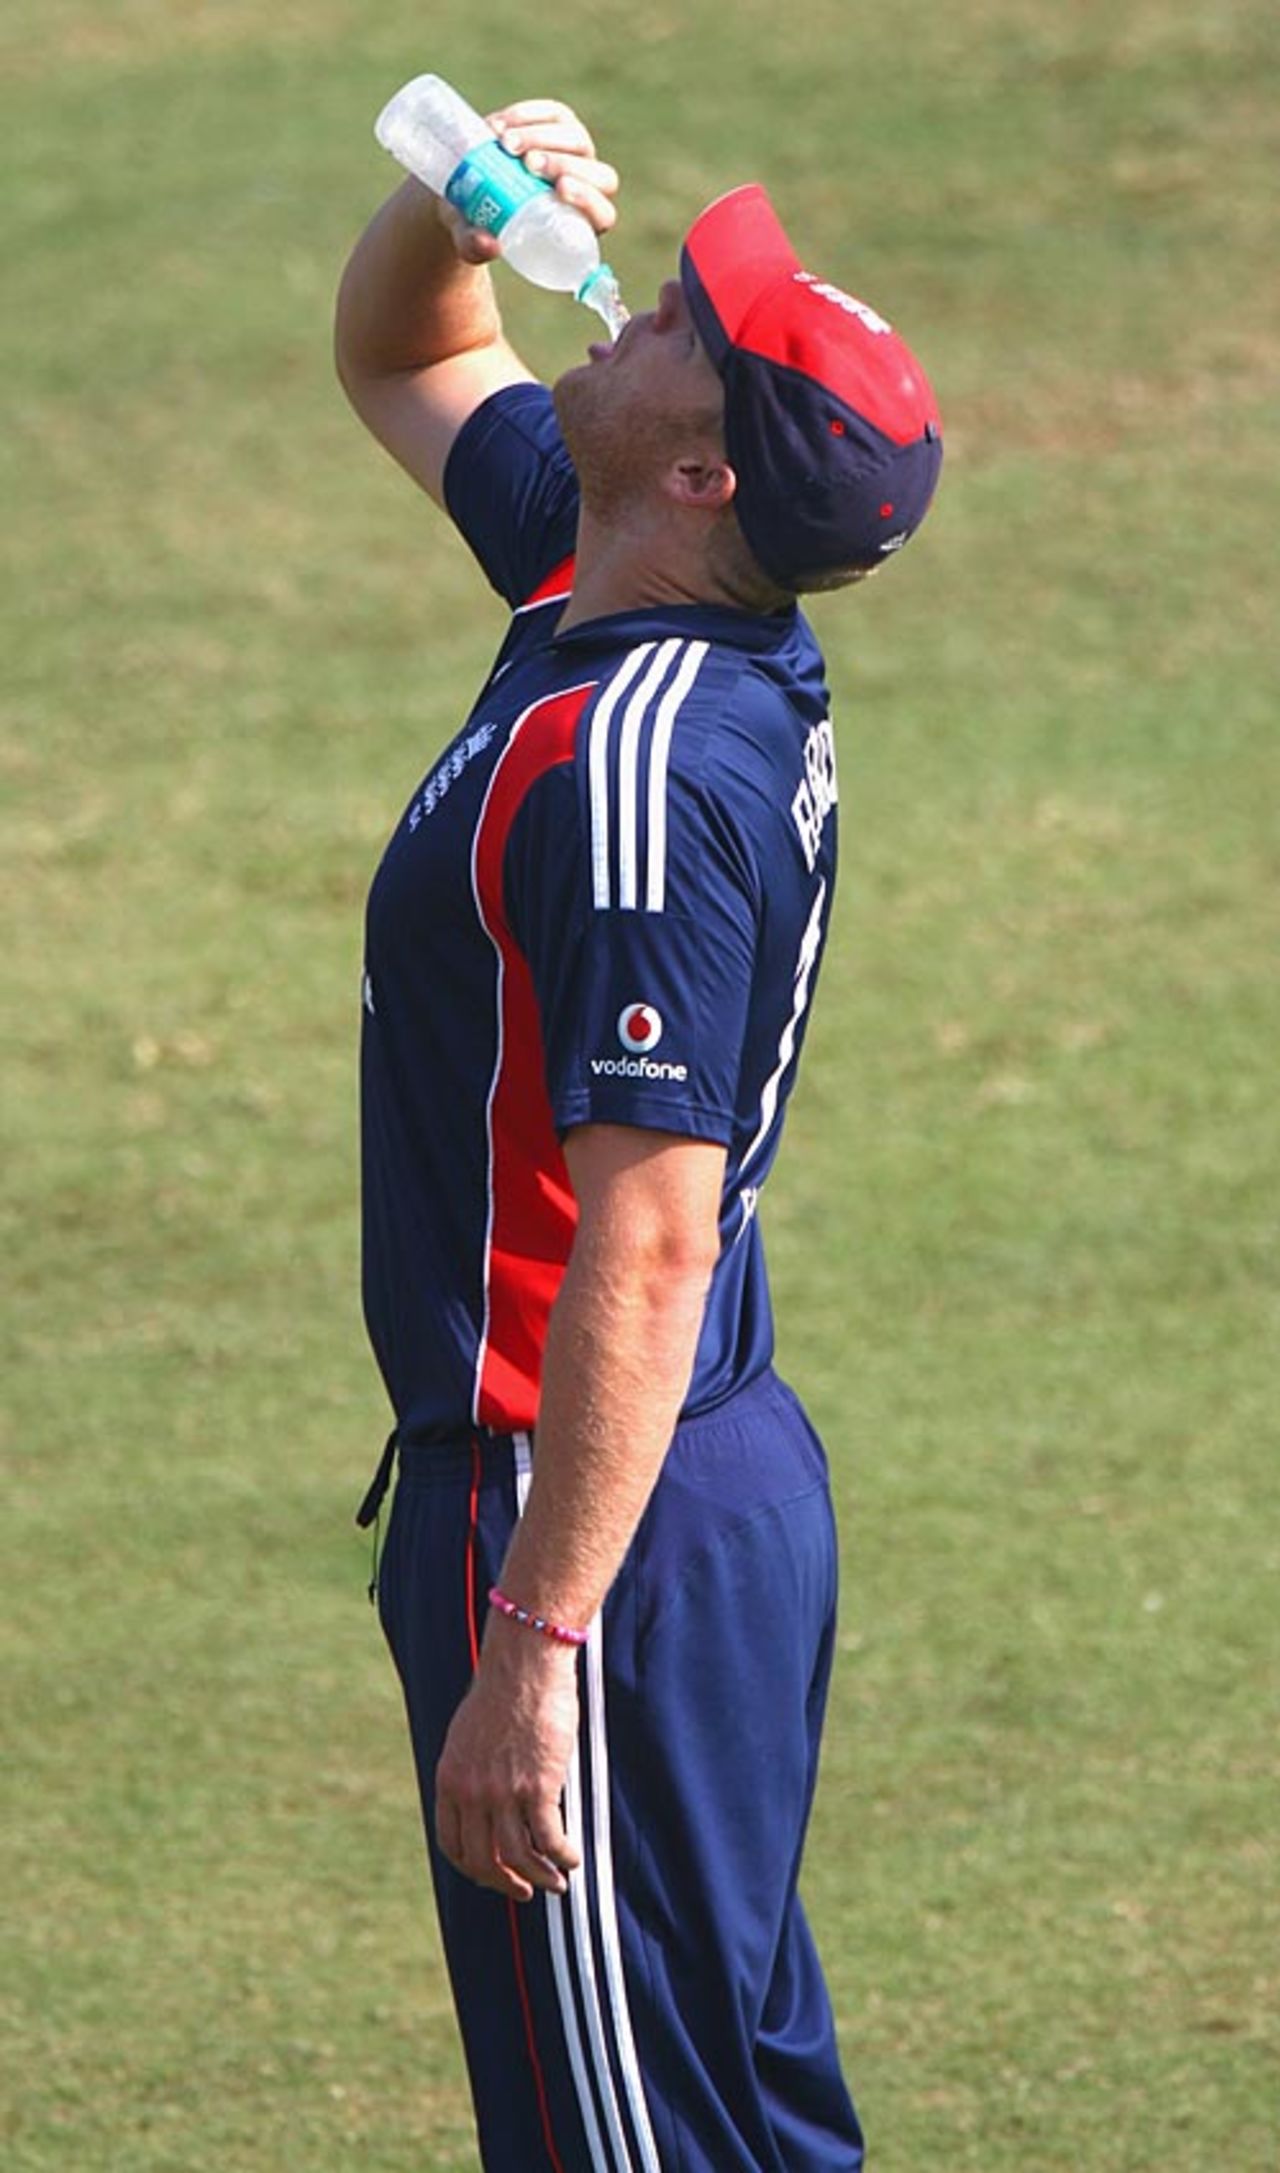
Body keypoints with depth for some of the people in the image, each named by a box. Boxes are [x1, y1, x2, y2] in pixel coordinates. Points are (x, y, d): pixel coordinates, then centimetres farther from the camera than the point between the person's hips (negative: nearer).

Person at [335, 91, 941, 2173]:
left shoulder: (644, 769, -23)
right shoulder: (596, 595, 6)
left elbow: (647, 1244, -26)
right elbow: (402, 367, 26)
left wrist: (531, 1644, -25)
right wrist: (441, 214, 3)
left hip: (608, 1509, -10)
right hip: (737, 1466, 10)